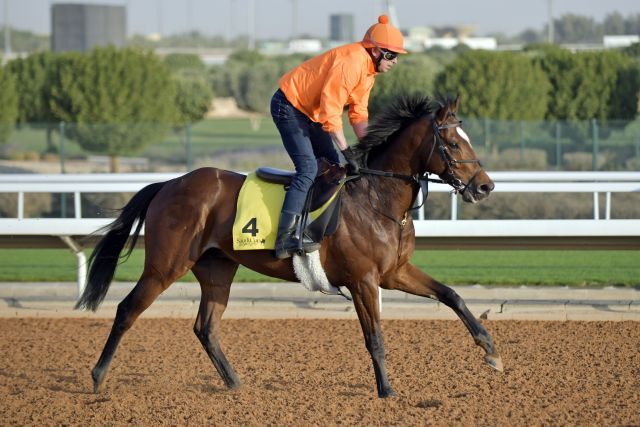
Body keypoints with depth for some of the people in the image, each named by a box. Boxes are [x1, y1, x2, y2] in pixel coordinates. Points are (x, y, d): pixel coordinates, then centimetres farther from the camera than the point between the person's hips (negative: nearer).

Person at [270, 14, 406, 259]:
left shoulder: (368, 70, 5)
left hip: (310, 111, 11)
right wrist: (347, 151, -27)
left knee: (332, 165, 11)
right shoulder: (351, 62, -27)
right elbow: (330, 112, -30)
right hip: (289, 105, -11)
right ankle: (287, 239, -29)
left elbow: (358, 114, 8)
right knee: (308, 168, -22)